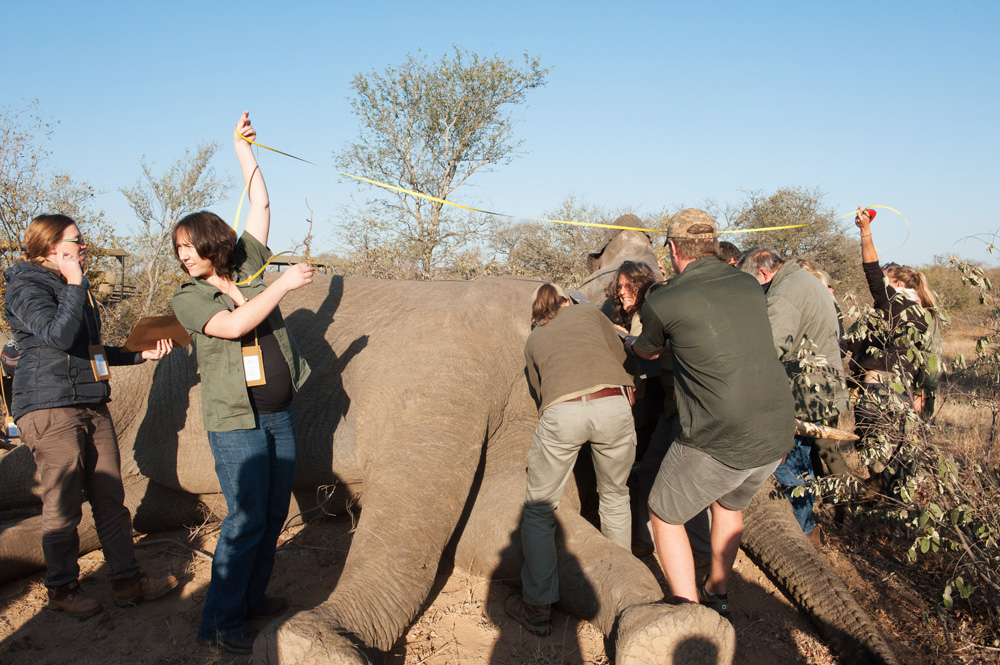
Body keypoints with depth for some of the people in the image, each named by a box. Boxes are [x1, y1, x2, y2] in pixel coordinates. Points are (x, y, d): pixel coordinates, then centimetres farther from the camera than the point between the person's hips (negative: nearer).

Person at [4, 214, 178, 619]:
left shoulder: (70, 288, 22)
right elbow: (58, 335, -23)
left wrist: (141, 354, 20)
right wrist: (75, 285, -15)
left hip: (92, 405, 8)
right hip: (49, 407, -8)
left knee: (111, 497, 7)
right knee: (64, 504, -1)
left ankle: (127, 582, 14)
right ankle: (62, 589, 15)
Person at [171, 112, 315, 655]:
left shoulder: (247, 268, 9)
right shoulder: (187, 298, -2)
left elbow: (261, 203, 7)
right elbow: (233, 325, -21)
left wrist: (242, 145, 6)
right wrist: (284, 284, -19)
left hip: (279, 416, 5)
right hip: (235, 422, -5)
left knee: (274, 514, 11)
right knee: (246, 518, -7)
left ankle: (250, 600, 26)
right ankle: (219, 622, 5)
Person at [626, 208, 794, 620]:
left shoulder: (662, 302, -8)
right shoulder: (750, 286, 7)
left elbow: (648, 352, 14)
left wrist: (630, 343, 38)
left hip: (719, 442, -6)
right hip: (777, 434, 6)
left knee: (663, 513, 17)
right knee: (731, 504, 32)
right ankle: (718, 594, 47)